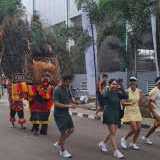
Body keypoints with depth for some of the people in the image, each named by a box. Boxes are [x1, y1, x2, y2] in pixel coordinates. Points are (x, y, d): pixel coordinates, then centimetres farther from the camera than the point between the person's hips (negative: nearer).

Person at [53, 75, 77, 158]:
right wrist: (68, 106, -29)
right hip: (59, 114, -8)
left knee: (71, 129, 12)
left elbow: (70, 98, 16)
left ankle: (58, 144, 29)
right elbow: (56, 104, -25)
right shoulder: (57, 90, -19)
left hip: (66, 113, 8)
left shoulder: (67, 88, 5)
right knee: (64, 132, -3)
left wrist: (73, 103, -6)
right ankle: (63, 151, 17)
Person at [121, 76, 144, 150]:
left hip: (137, 111, 5)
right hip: (129, 112, -5)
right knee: (134, 129, -12)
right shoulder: (127, 92, -13)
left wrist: (141, 97, -14)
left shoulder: (139, 92, -2)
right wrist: (129, 103, -24)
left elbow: (140, 104, 0)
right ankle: (124, 139, 13)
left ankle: (133, 143, 26)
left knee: (138, 129, 5)